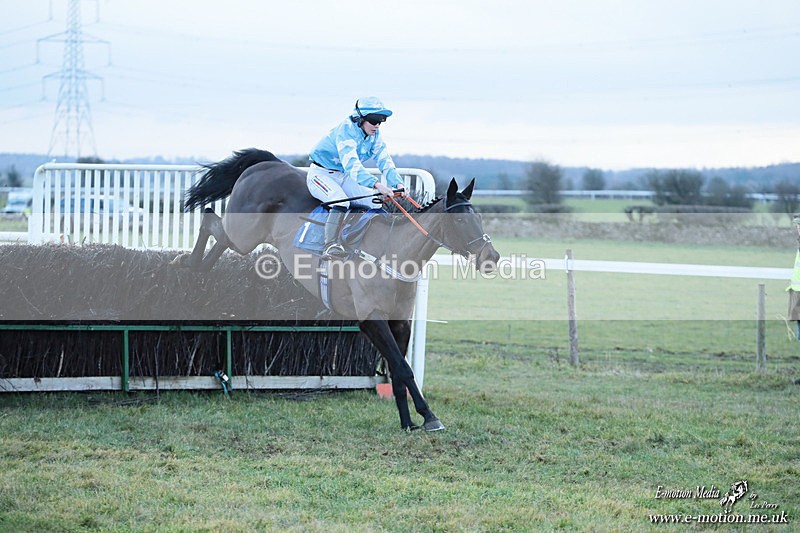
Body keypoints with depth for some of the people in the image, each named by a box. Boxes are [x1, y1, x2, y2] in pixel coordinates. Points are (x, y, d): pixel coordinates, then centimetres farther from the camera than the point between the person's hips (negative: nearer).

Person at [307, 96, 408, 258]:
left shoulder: (375, 136, -3)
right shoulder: (345, 131, -28)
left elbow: (385, 161, -11)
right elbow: (351, 163, -41)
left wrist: (398, 184, -31)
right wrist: (376, 184, -53)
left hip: (344, 178, 8)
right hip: (321, 174, -8)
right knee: (341, 200, -35)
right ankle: (330, 245, -38)